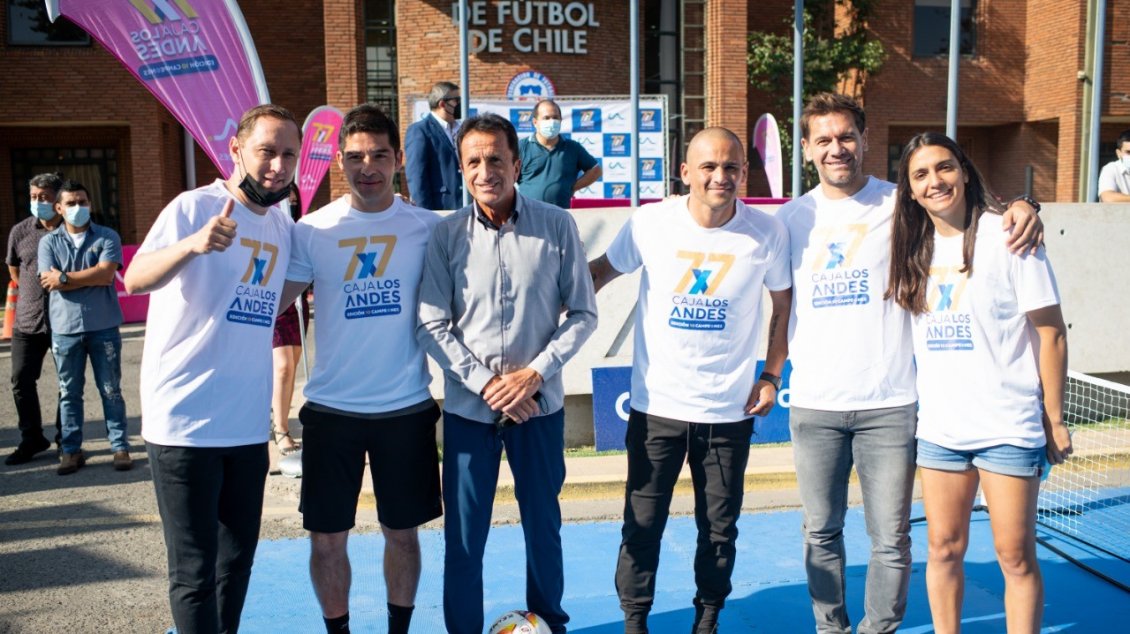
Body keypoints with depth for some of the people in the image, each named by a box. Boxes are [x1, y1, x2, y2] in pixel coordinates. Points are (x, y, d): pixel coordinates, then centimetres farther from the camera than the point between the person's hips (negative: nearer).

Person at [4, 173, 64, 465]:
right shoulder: (20, 231, 1)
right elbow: (14, 271, 17)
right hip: (27, 321, 2)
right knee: (22, 381, 4)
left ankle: (66, 440, 21)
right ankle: (31, 439, 19)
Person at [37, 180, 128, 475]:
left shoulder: (107, 237, 1)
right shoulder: (49, 242, 5)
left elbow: (106, 274, -14)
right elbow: (49, 282, -8)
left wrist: (65, 278, -10)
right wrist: (90, 277, -9)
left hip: (103, 327, -1)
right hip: (65, 329, 2)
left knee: (111, 390, 5)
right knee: (69, 393, 9)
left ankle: (120, 447, 13)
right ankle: (71, 450, 17)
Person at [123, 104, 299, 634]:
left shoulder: (283, 224, 8)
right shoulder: (194, 207, -12)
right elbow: (135, 278, -27)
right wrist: (193, 244, -45)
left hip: (248, 423, 7)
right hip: (184, 420, -6)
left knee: (238, 558, 18)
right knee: (194, 571, 1)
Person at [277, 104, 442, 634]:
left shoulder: (427, 227, -3)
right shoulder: (312, 230, -2)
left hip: (407, 408, 0)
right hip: (331, 409, 0)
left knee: (401, 531, 13)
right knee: (327, 537, 9)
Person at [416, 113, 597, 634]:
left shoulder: (557, 227, -5)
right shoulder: (446, 235, -5)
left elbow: (582, 313, -2)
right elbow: (432, 325, -5)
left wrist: (536, 372, -13)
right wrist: (486, 383, -13)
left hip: (540, 405, 1)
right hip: (468, 406, 0)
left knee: (543, 526, 16)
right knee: (463, 537, 8)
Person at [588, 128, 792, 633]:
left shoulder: (767, 233, -6)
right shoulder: (650, 223, -8)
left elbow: (783, 304, 7)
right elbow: (602, 271, 7)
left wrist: (772, 375, 2)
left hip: (730, 411, 1)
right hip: (655, 406, 0)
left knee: (720, 529, 12)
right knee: (642, 526, 6)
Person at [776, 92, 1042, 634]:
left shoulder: (901, 204, -1)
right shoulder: (792, 217, 7)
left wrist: (1020, 207, -15)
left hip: (889, 405, -2)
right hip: (813, 405, 3)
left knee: (890, 538, 4)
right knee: (820, 533, 12)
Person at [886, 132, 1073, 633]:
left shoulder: (1007, 236, -8)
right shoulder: (913, 248, 6)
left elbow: (1051, 332, -6)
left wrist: (1055, 418, -6)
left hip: (1009, 426, -4)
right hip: (939, 426, 4)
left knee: (1016, 555, 3)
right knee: (944, 548, 11)